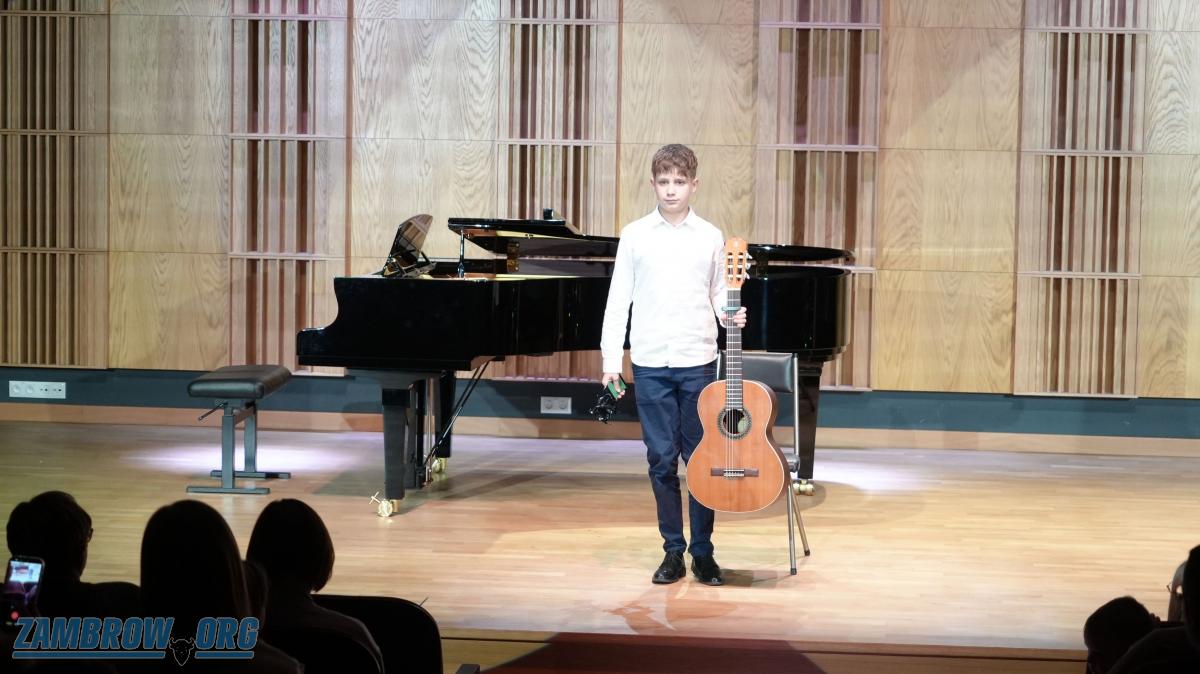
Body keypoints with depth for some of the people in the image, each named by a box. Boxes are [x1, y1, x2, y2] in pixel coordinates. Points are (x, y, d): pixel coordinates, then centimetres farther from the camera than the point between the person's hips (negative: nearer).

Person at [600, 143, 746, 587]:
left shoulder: (710, 238, 4)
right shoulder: (635, 235, 3)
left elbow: (719, 294, 12)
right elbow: (618, 300, 3)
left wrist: (730, 316, -10)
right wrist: (610, 360, -1)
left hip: (699, 362, 0)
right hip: (650, 363, 0)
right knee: (662, 459, 4)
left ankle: (702, 551, 12)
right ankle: (673, 550, 13)